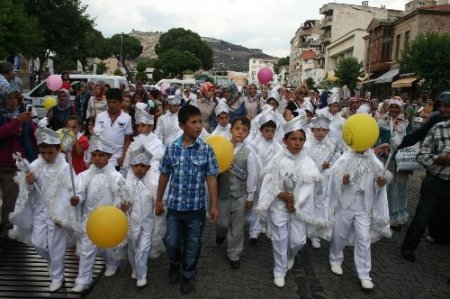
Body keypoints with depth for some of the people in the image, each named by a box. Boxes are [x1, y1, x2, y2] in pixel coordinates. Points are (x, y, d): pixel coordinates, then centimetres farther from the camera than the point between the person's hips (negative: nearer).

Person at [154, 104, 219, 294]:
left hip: (197, 207, -1)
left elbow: (211, 178, -5)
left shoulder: (206, 150, -8)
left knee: (192, 245, 13)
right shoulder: (171, 148, -5)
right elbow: (164, 176, 4)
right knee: (171, 242, 11)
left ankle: (188, 275, 37)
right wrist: (159, 200, 9)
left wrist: (214, 205, -6)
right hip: (174, 206, 1)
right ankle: (175, 264, 44)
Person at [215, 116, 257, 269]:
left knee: (237, 227, 11)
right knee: (222, 223, 11)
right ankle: (221, 233, 48)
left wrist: (250, 197, -1)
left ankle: (233, 255, 30)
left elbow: (252, 176, -5)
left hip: (240, 195, -1)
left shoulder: (248, 154, -11)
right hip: (222, 192, 1)